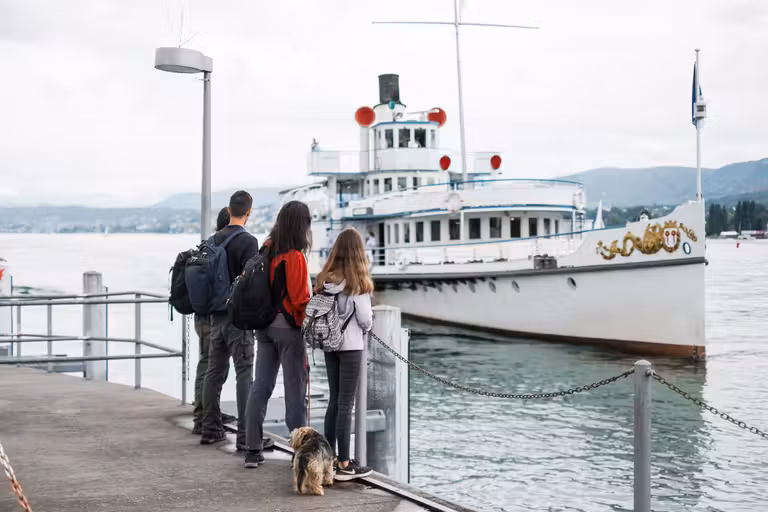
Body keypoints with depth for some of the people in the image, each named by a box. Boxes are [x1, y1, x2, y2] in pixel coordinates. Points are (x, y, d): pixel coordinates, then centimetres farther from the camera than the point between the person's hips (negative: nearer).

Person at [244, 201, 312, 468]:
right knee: (295, 389, 1)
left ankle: (253, 449, 13)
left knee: (260, 386, 10)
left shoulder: (267, 250, 5)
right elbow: (300, 300, -16)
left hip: (264, 324, 7)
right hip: (289, 328, -7)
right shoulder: (295, 257, -17)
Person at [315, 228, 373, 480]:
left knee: (334, 401, 15)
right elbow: (365, 318, -11)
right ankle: (344, 464, 0)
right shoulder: (357, 282, -13)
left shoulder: (324, 279, 2)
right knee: (346, 404, -2)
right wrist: (367, 327, 10)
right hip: (351, 346, -5)